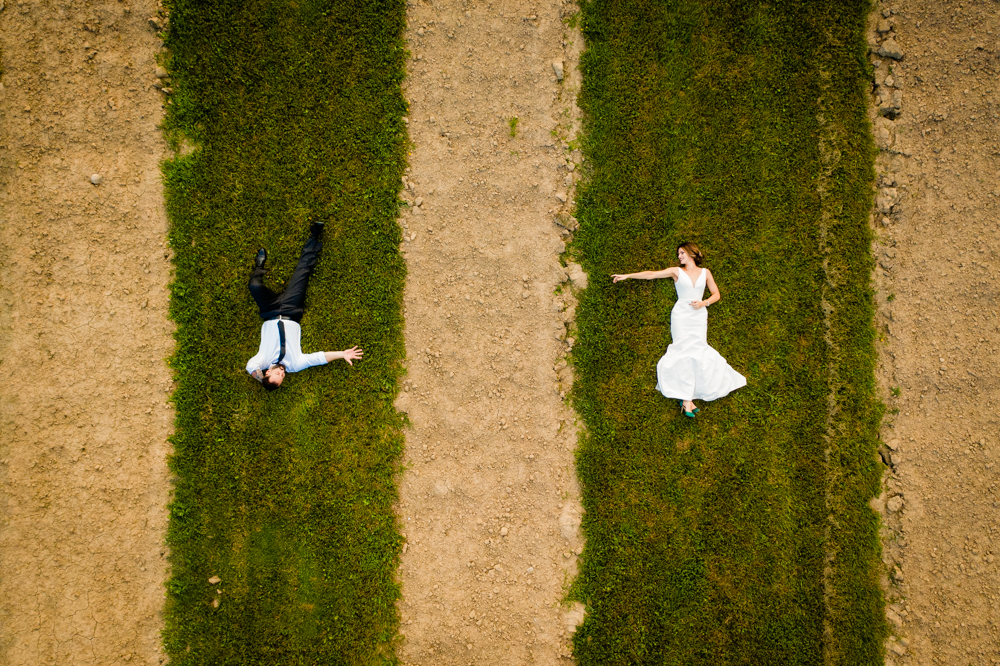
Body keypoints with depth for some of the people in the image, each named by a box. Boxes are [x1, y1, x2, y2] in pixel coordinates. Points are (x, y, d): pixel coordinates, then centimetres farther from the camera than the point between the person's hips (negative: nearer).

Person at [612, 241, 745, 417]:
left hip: (699, 316, 2)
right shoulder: (676, 271, 7)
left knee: (697, 352, -8)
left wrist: (704, 302, -6)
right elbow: (651, 274, 3)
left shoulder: (705, 273, 11)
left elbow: (716, 294, 13)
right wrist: (627, 276, -1)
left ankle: (686, 397, -2)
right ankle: (687, 400, -13)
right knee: (685, 352, -12)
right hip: (681, 316, -2)